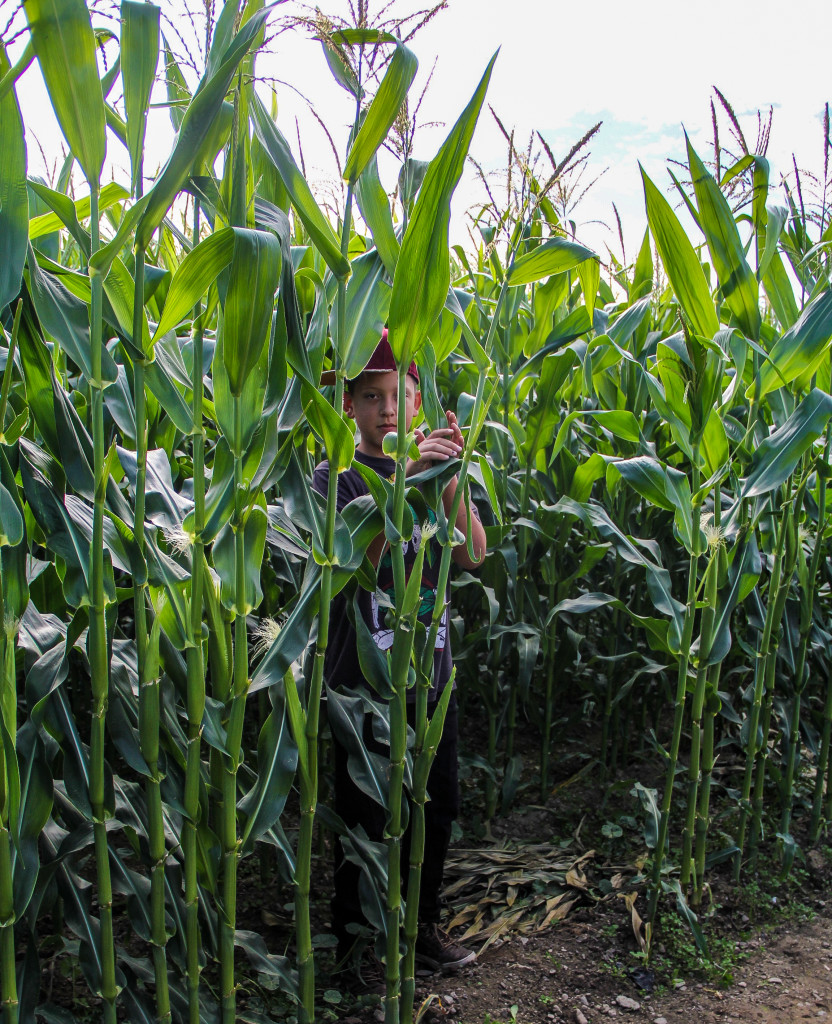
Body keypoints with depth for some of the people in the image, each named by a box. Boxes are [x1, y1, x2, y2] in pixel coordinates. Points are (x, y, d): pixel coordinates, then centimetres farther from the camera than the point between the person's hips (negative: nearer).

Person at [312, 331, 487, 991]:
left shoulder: (434, 472, 7)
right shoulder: (336, 479, -5)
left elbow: (474, 554, -6)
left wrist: (450, 476, -21)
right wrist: (403, 477, -33)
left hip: (432, 679, 5)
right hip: (365, 686, -4)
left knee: (437, 810, 16)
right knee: (365, 819, 6)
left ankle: (422, 924, 38)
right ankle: (355, 942, 29)